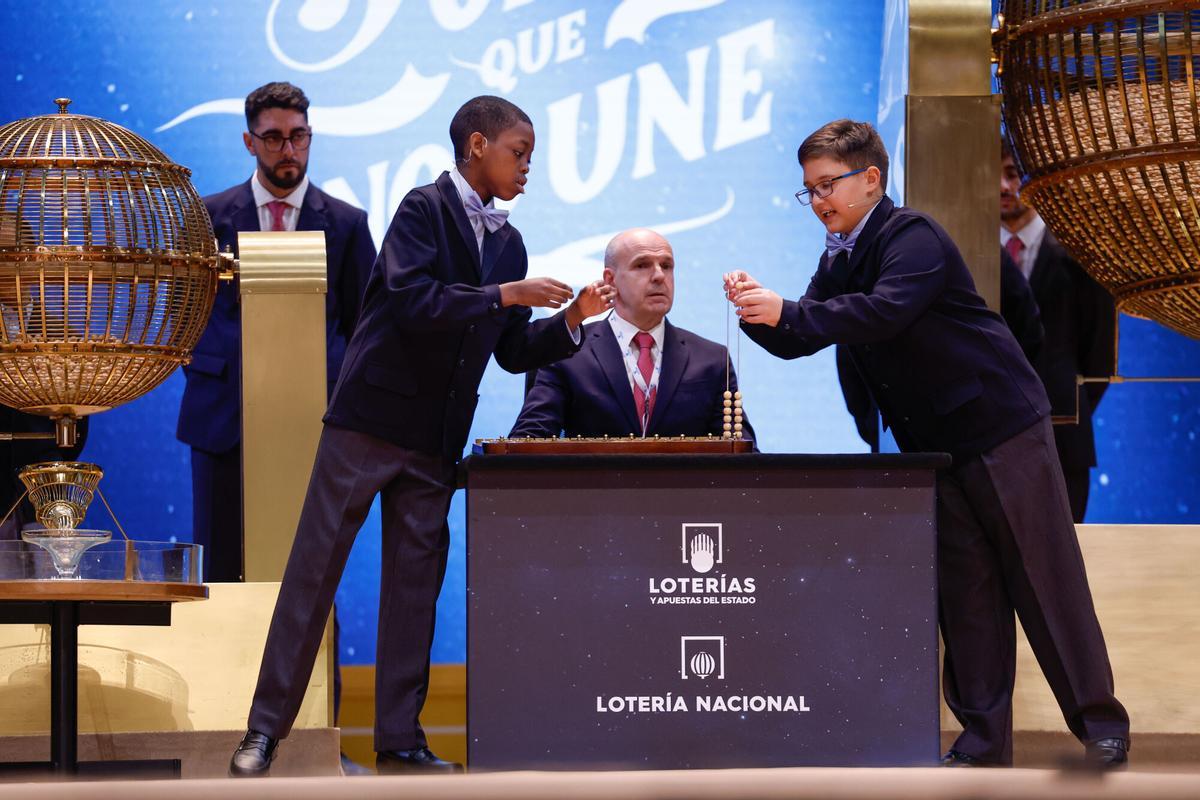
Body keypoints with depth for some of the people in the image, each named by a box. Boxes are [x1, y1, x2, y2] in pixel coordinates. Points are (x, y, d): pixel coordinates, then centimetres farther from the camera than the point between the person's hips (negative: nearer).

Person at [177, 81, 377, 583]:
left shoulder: (346, 223, 6)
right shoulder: (209, 217, 7)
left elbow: (365, 325, 11)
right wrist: (202, 373, 3)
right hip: (224, 415, 1)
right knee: (221, 567, 0)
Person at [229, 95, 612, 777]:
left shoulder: (508, 244, 14)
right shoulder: (425, 209, -7)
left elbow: (512, 351, 16)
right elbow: (413, 299, -21)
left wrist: (572, 320, 1)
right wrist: (506, 295, -19)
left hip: (438, 438, 7)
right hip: (373, 415, -7)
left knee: (416, 580, 6)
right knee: (315, 567, -3)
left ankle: (400, 739, 10)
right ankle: (267, 728, 1)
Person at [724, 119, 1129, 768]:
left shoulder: (912, 238, -14)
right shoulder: (839, 259, 12)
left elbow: (886, 312, -30)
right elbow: (796, 342, 11)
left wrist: (787, 311, -32)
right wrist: (758, 313, -10)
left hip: (1002, 429, -8)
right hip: (934, 446, 8)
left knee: (1045, 580, -4)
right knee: (963, 591, 5)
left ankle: (1100, 724, 4)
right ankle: (984, 740, 8)